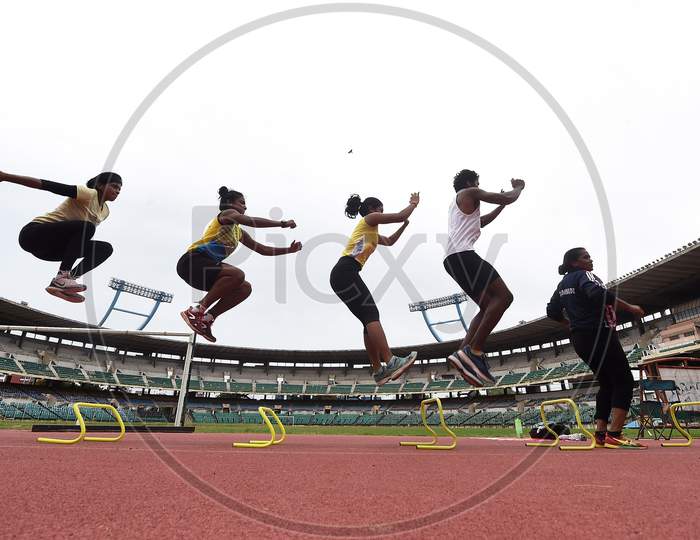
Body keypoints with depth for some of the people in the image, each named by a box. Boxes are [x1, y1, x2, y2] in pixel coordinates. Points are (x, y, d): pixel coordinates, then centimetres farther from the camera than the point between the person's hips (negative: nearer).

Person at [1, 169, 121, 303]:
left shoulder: (105, 211, 10)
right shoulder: (88, 194, -14)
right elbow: (47, 185, -22)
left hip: (51, 247, 8)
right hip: (34, 234, -8)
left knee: (106, 248, -7)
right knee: (86, 226, -32)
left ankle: (66, 279, -17)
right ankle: (60, 278, -29)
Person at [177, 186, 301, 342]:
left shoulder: (239, 232, 23)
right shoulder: (227, 213, -1)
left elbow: (262, 249, 23)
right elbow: (251, 221, -22)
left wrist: (289, 250, 14)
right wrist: (282, 223, -19)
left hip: (207, 266, 9)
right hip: (192, 261, -9)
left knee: (245, 288, -2)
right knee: (237, 275, -30)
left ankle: (206, 319, -2)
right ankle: (196, 311, -24)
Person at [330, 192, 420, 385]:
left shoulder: (371, 231, 34)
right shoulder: (369, 219, 7)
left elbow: (390, 241, 46)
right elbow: (400, 216, 1)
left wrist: (405, 224, 38)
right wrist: (414, 203, 19)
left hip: (343, 275, 10)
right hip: (345, 273, -10)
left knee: (369, 319, 3)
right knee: (371, 314, -20)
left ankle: (378, 371, -1)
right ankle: (390, 362, -28)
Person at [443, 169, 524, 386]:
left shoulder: (456, 203, 35)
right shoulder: (470, 193, 8)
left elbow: (480, 221, 49)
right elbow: (508, 198, 4)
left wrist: (501, 205, 47)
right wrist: (518, 187, 25)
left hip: (453, 259, 10)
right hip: (462, 254, -10)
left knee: (488, 306, 11)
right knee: (503, 296, -16)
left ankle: (464, 352, -2)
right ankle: (473, 352, -24)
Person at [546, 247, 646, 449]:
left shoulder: (563, 284, 16)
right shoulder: (584, 275, -8)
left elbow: (552, 311, 17)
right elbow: (598, 293, -28)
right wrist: (629, 307, -20)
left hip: (579, 339, 9)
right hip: (600, 334, -8)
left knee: (607, 384, 15)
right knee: (624, 381, -3)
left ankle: (601, 434, 12)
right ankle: (614, 435, -10)